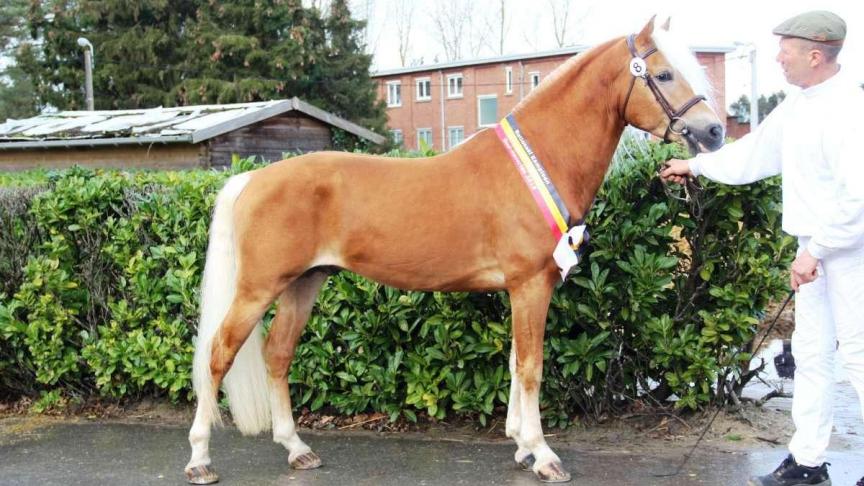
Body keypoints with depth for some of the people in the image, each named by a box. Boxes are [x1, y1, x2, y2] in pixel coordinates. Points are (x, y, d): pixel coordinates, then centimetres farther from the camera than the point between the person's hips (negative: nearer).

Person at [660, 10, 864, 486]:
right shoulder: (797, 107, 9)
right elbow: (753, 153, 22)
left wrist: (816, 249, -22)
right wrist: (696, 165, 26)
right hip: (817, 247, 9)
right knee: (810, 353, 13)